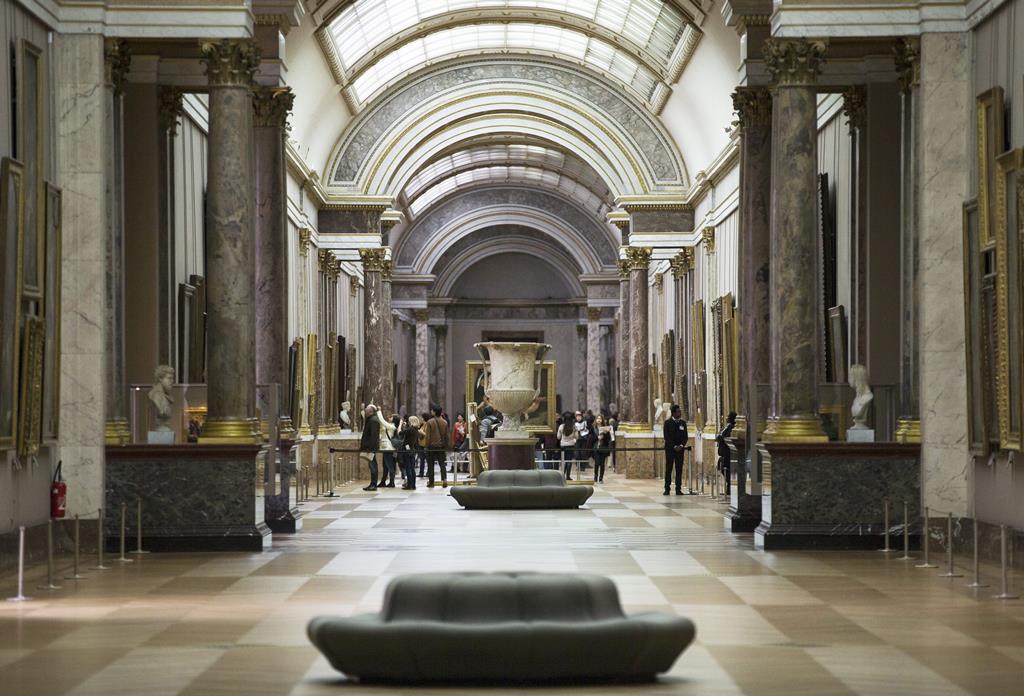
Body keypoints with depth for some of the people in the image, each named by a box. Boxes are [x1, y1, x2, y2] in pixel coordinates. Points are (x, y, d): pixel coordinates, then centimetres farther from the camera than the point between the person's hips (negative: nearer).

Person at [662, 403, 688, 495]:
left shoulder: (683, 423, 9)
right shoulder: (668, 423, -1)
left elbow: (685, 436, 9)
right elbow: (666, 436, -6)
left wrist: (682, 445, -8)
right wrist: (674, 446, -13)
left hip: (680, 449, 3)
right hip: (670, 449, -3)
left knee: (679, 469, 0)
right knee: (668, 468, -2)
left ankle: (678, 489, 2)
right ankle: (667, 489, 0)